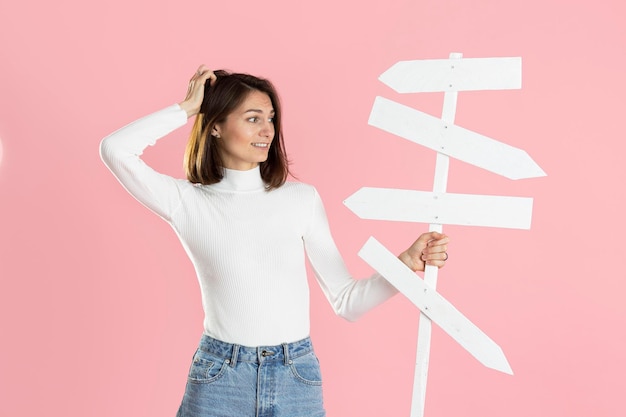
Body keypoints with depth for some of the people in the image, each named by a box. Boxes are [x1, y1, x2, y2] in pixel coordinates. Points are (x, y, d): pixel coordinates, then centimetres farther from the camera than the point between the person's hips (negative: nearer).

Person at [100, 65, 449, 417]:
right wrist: (188, 108, -6)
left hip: (297, 380, 1)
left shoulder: (303, 198, 0)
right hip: (219, 379, -1)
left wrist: (407, 263, -14)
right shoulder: (188, 201, -2)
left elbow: (346, 302, 1)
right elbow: (115, 150, -16)